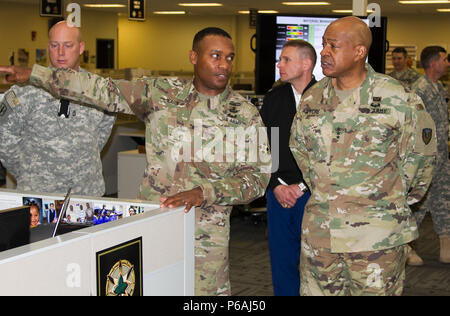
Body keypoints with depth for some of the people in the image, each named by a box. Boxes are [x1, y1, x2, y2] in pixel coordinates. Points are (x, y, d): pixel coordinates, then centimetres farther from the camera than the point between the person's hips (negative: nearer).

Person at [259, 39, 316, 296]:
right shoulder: (274, 98, 7)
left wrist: (301, 187, -11)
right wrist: (276, 185, -3)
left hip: (313, 195, -4)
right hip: (279, 194, 5)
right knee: (281, 260, 11)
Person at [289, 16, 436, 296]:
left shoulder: (398, 100, -8)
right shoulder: (312, 99, 5)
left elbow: (420, 155, 2)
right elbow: (299, 149, 21)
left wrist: (395, 201, 8)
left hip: (378, 238, -4)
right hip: (318, 234, 4)